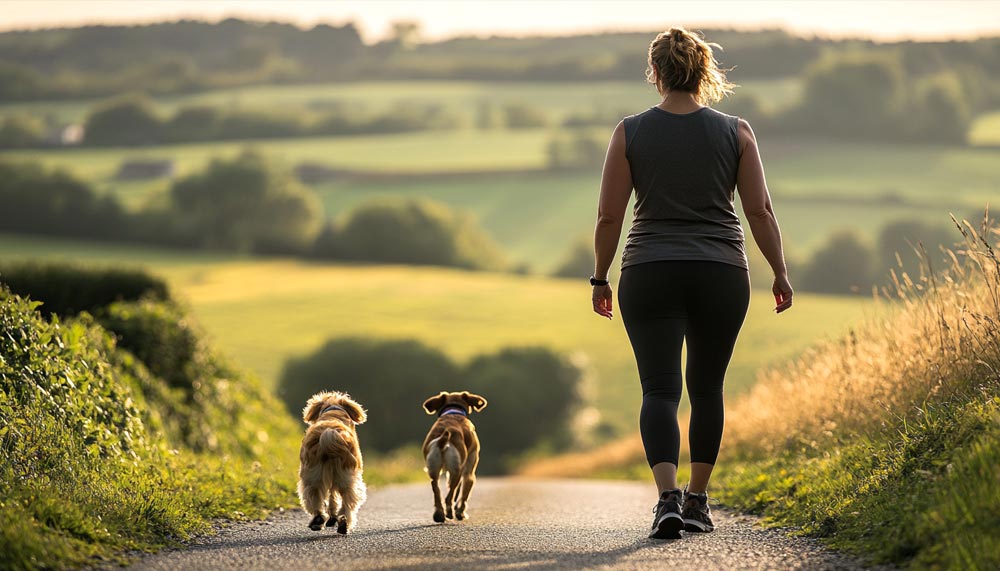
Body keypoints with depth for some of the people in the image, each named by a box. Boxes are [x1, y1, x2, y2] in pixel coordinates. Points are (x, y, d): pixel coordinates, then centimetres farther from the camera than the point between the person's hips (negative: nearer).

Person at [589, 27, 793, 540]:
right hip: (722, 276, 1)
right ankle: (697, 501, 21)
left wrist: (600, 279, 8)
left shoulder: (630, 133, -2)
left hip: (649, 276, -1)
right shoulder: (736, 133, -1)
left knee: (660, 389, -3)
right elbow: (760, 211, -1)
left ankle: (668, 497, -23)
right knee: (706, 388, 15)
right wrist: (780, 274, 9)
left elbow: (608, 215, -2)